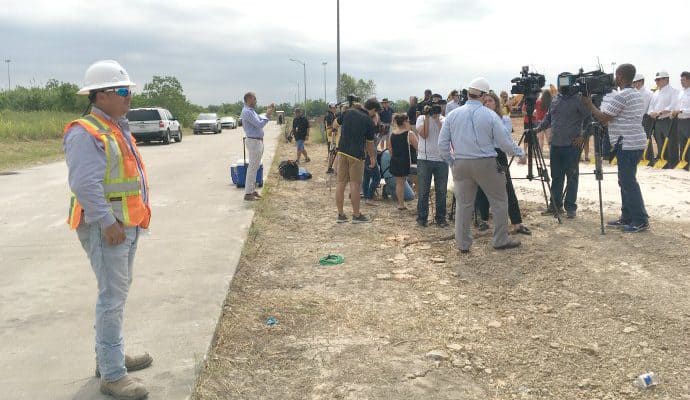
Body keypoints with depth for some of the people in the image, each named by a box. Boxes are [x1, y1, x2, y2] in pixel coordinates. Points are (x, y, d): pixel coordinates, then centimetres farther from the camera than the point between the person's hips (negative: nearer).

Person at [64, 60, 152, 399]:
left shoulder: (117, 128, 15)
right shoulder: (86, 133, -16)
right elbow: (85, 184, -24)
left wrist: (133, 219, 18)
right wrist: (108, 222, -24)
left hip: (127, 225, 10)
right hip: (106, 227, -10)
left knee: (117, 292, 19)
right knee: (112, 297, -6)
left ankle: (109, 356, 33)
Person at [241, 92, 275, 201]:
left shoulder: (251, 110, 16)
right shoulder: (247, 112, -16)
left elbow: (260, 120, 20)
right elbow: (260, 124, -20)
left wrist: (268, 111, 12)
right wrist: (267, 115, -8)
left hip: (258, 141, 10)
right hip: (253, 142, -10)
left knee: (255, 167, 15)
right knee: (252, 167, -7)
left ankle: (252, 190, 22)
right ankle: (248, 193, -4)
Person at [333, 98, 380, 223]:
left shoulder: (349, 112, 4)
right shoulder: (369, 122, -4)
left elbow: (335, 125, 19)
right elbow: (369, 144, 3)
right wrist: (372, 157, 19)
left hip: (342, 151, 4)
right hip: (356, 154, -4)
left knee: (341, 183, 6)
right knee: (355, 184, 2)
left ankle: (340, 215, 12)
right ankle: (356, 215, 9)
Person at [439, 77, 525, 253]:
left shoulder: (453, 115, 2)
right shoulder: (490, 115, -7)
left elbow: (442, 143, 4)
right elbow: (504, 142, -3)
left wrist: (450, 161, 18)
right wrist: (519, 152, 15)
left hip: (461, 165, 3)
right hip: (486, 164, -3)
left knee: (463, 204, 9)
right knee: (499, 201, 12)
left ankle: (462, 243, 13)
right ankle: (501, 240, 18)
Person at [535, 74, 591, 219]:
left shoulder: (578, 99, -5)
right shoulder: (555, 100, 13)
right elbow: (548, 119, 20)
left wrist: (583, 136, -13)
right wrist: (537, 129, 6)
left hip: (571, 146, -6)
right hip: (555, 145, 6)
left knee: (572, 178, 1)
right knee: (556, 177, 11)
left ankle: (570, 207, 7)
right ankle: (555, 204, 21)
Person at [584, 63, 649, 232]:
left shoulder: (622, 96, -14)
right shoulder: (637, 95, 16)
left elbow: (603, 118, -13)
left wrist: (589, 104, -1)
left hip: (627, 145, -10)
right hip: (634, 143, 10)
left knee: (628, 183, -7)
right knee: (626, 181, 14)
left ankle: (641, 221, -5)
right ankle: (627, 218, 19)